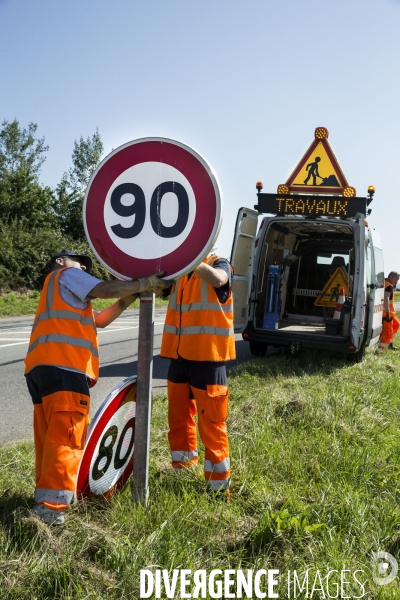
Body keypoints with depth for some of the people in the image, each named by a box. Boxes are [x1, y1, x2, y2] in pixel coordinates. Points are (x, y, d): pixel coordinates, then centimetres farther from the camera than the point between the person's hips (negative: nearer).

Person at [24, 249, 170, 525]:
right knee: (65, 436, -13)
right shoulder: (66, 275, 11)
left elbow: (99, 320, 30)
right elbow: (107, 289, -5)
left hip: (41, 368, 10)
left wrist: (127, 299, 20)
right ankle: (50, 505, -17)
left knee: (50, 435, 12)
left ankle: (46, 493, 16)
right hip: (62, 368, -10)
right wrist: (145, 282, 3)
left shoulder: (65, 294, 38)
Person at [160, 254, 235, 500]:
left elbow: (217, 279, -26)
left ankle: (219, 486, 8)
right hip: (179, 355, 6)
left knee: (211, 422, -2)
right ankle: (182, 473, 29)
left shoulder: (219, 265, -3)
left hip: (207, 356, -6)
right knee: (178, 417, 14)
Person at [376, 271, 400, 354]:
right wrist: (388, 313, -31)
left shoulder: (383, 284, 11)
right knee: (387, 332, -4)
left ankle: (389, 343, 30)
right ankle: (379, 352, -3)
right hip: (386, 313, -10)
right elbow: (386, 299, -31)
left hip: (384, 312, 10)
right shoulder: (389, 286, -18)